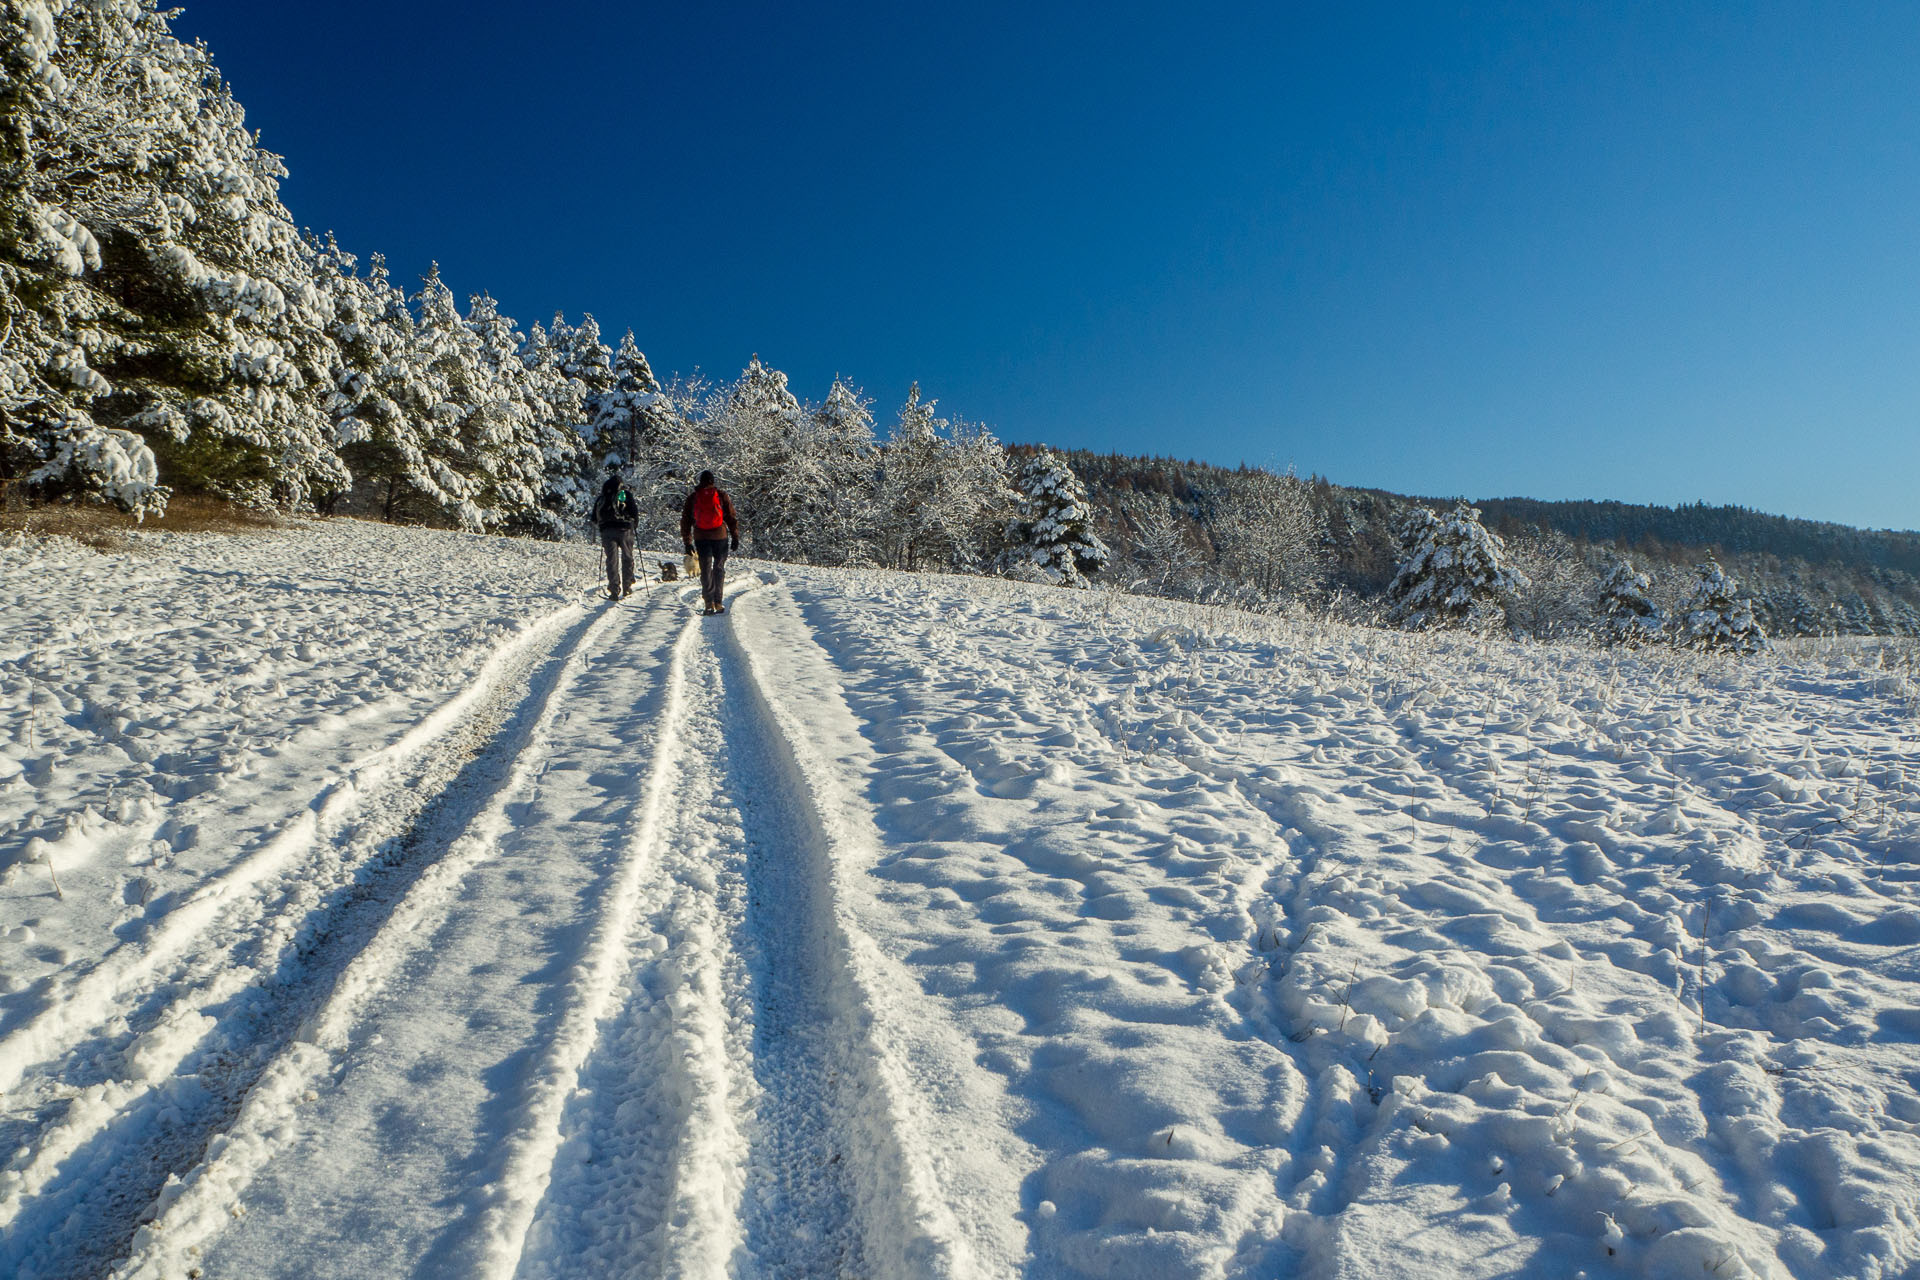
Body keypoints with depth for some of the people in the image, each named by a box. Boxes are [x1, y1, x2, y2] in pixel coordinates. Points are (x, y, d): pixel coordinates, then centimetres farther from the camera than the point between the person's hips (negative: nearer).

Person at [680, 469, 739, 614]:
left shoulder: (692, 497, 7)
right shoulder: (721, 495, 1)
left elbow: (685, 521, 9)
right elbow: (731, 517, 1)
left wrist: (687, 542, 15)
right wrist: (735, 537, 7)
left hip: (701, 538, 1)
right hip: (720, 537, -1)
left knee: (705, 570, 5)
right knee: (719, 569, 9)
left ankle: (709, 603, -5)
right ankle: (717, 602, 7)